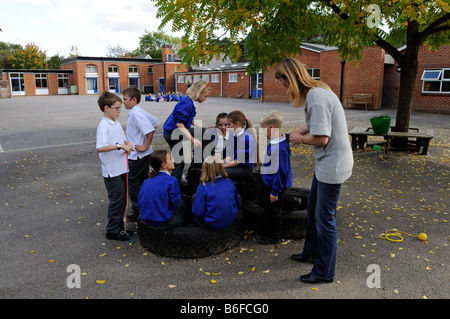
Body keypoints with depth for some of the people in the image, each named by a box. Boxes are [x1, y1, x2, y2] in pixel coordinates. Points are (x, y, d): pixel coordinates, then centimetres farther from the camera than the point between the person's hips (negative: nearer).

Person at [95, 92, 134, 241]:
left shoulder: (116, 124, 11)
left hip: (121, 168, 9)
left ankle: (119, 227, 29)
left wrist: (127, 144, 1)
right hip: (112, 171, -9)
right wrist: (120, 146, -31)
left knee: (122, 199, 16)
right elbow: (100, 147, -29)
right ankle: (112, 231, 14)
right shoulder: (104, 125, -17)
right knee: (117, 200, 0)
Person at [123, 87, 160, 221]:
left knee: (133, 182, 1)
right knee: (143, 179, 18)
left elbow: (150, 130, -31)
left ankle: (136, 211, 10)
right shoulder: (140, 111, 9)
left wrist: (145, 146, -20)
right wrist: (147, 140, 14)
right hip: (143, 155, 10)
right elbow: (155, 122, 19)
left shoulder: (136, 113, -20)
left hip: (138, 155, -10)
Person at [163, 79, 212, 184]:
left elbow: (191, 120, 19)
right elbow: (179, 124, -27)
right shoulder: (186, 103, -21)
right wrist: (192, 139, -32)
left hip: (172, 134, 10)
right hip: (172, 133, -10)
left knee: (179, 163, 13)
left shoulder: (190, 102, 9)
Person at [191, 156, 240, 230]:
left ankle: (194, 222, 29)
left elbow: (198, 212, -19)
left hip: (212, 225, -5)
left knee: (194, 196, 13)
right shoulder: (229, 182, -7)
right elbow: (238, 204, 5)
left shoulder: (203, 187, -21)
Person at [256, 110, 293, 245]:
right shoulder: (276, 142, 2)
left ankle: (273, 237, 21)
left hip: (275, 184, -10)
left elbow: (280, 170, -28)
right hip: (268, 181, 10)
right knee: (263, 202, 24)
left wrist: (275, 191, -21)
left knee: (272, 211, 5)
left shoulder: (278, 147, -30)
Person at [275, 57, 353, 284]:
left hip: (333, 164, -10)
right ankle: (311, 252, 42)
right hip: (326, 162, 10)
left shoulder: (317, 98, -25)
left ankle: (324, 272, 18)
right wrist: (295, 133, 4)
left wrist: (300, 139, -10)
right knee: (313, 208, 22)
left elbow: (321, 138, -27)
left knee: (324, 217, 1)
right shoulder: (314, 92, 8)